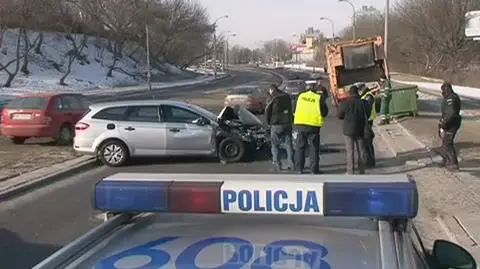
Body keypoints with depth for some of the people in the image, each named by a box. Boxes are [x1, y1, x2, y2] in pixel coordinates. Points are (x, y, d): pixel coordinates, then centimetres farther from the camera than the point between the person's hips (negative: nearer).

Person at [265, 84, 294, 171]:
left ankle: (277, 164, 3)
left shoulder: (272, 98, -7)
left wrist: (268, 123, 9)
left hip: (276, 125, -5)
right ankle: (291, 163, 7)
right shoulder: (286, 96, 10)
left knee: (275, 145, 5)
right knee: (288, 144, 8)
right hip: (287, 124, 5)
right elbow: (290, 109, 15)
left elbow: (267, 111, -4)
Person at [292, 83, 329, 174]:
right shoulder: (319, 97, -5)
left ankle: (299, 168, 12)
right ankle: (314, 169, 7)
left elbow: (295, 109, 10)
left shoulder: (300, 95, 2)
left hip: (299, 125, 2)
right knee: (313, 148, 7)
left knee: (300, 147, 11)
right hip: (313, 126, -2)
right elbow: (325, 112, 0)